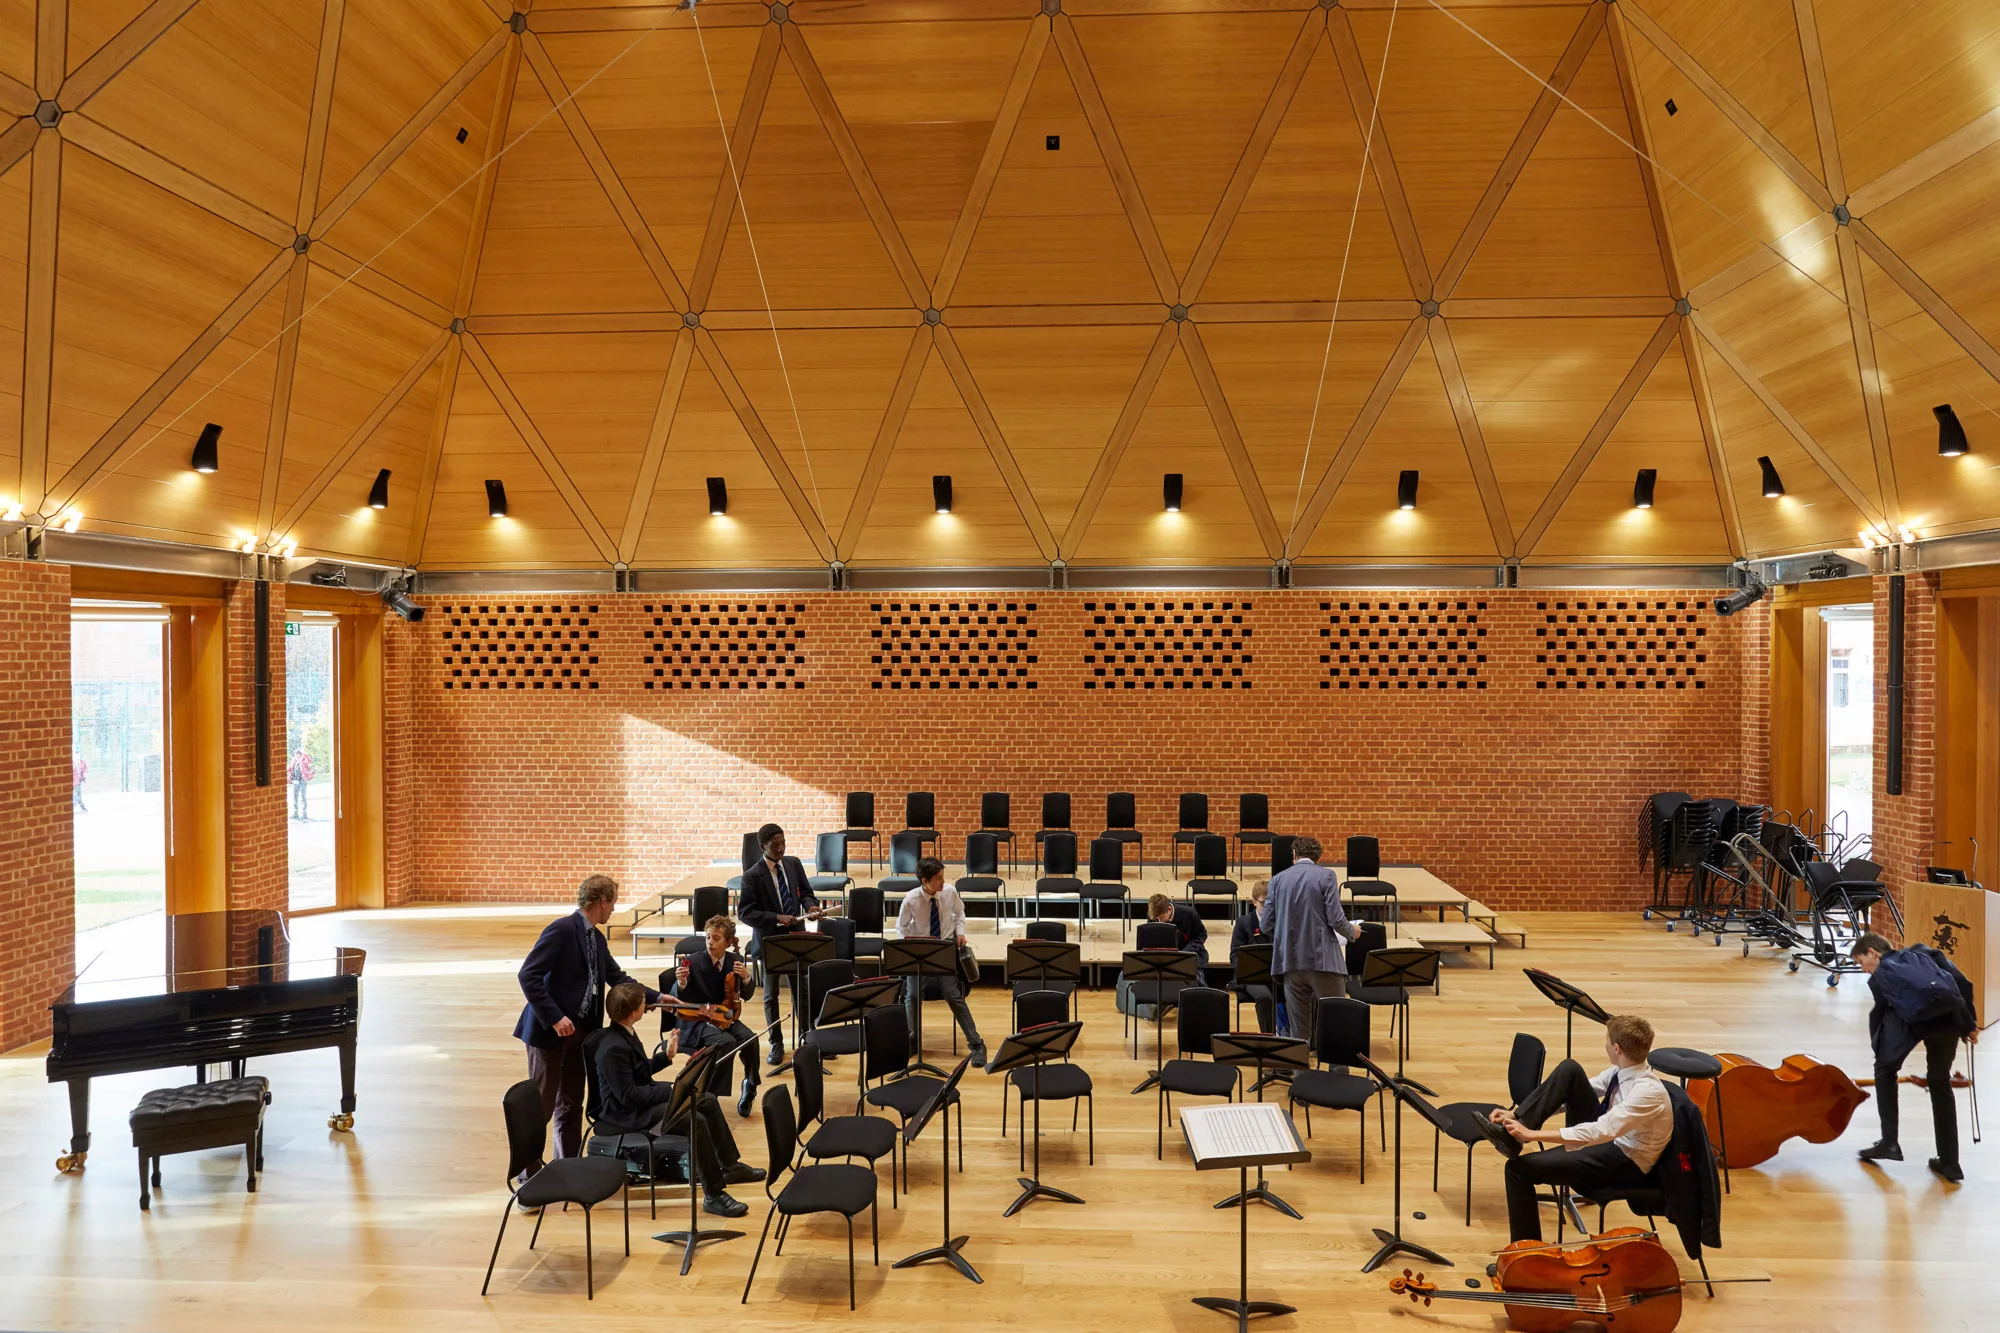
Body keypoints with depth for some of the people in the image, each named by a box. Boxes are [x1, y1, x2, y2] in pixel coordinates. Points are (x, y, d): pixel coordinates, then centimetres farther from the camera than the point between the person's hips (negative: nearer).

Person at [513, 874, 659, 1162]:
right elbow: (528, 975, -21)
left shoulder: (596, 939, 12)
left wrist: (657, 997, 11)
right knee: (541, 1105, 1)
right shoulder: (561, 930, -16)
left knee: (571, 1105, 15)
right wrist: (555, 1017, -24)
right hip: (550, 1030, -9)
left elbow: (617, 978, 18)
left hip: (581, 1030, 9)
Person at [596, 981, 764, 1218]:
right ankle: (714, 1195, -20)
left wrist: (666, 1055, 10)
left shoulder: (626, 1033, 3)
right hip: (629, 1113, -11)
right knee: (696, 1120, -27)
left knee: (707, 1100, 9)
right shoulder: (614, 1048, -28)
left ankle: (730, 1166, 21)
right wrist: (670, 1090, -23)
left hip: (645, 1097, 11)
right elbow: (628, 1096, -28)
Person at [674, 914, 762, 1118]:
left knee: (750, 1039, -25)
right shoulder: (692, 961, -12)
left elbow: (746, 995, 5)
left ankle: (749, 1087, 3)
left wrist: (745, 978, -16)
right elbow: (678, 999, -15)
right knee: (726, 1042, -33)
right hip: (697, 1021, -4)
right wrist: (681, 984, -37)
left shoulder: (735, 961, -1)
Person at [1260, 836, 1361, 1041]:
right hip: (1323, 959, -3)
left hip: (1290, 962, 3)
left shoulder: (1278, 879, 8)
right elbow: (1335, 919, -10)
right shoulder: (1326, 875, -2)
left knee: (1298, 1030, 7)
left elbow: (1267, 925, 5)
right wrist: (1352, 932, 11)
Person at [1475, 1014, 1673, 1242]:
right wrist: (1517, 1115, -9)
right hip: (1608, 1137, 8)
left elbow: (1600, 1132, -37)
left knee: (1519, 1168, -17)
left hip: (1624, 1163, -8)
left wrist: (1532, 1134, -38)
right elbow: (1572, 1095, 1)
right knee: (1569, 1070, -13)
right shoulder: (1623, 1070, -3)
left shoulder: (1648, 1092, -29)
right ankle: (1513, 1128, -17)